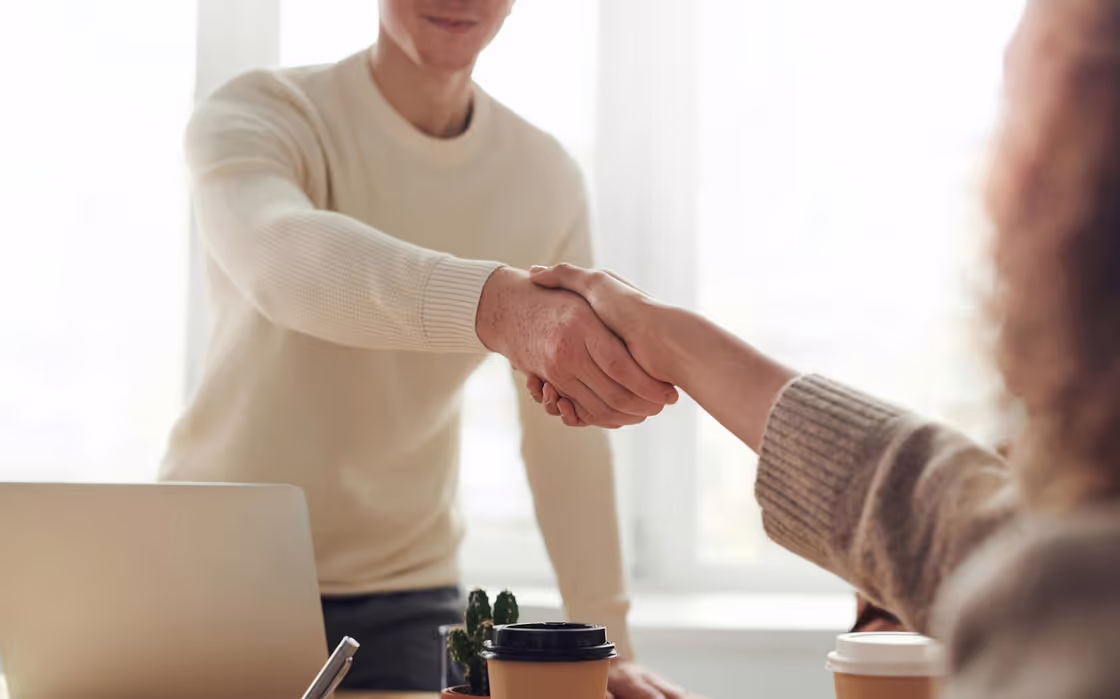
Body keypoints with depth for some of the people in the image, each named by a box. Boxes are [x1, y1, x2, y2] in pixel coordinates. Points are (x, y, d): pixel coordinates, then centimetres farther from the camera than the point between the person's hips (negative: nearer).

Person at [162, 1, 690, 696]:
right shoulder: (255, 114, -15)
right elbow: (283, 258, -39)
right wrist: (499, 305, -56)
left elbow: (569, 431, -1)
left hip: (407, 596, 3)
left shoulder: (547, 177, -3)